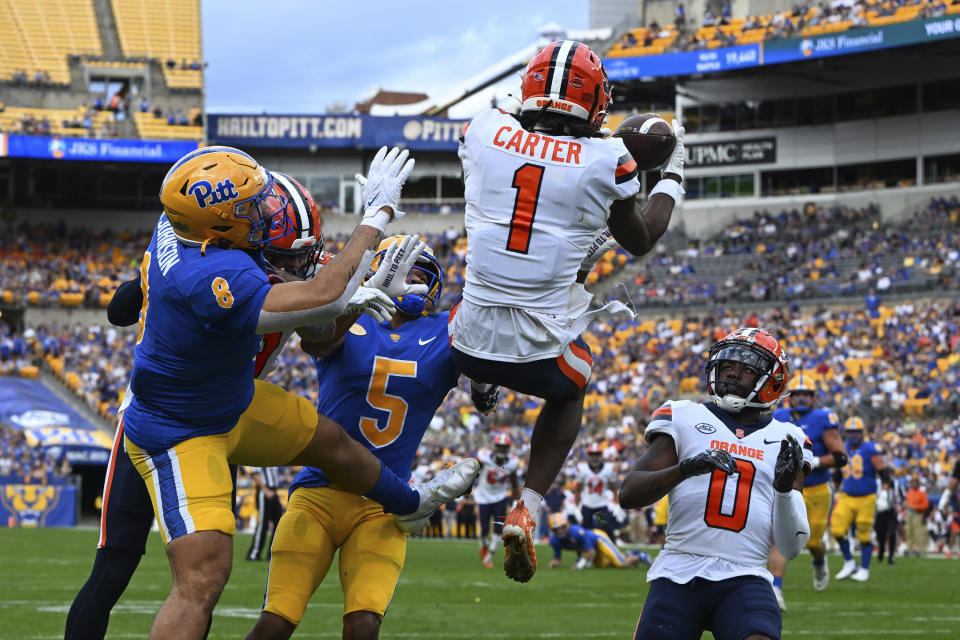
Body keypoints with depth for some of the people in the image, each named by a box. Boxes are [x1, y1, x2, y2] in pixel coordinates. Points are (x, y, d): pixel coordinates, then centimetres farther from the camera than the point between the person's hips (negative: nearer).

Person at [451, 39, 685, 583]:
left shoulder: (485, 134, -2)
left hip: (472, 342, 3)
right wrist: (672, 179, 28)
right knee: (569, 393, 31)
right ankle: (528, 511, 15)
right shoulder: (606, 162, -8)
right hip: (540, 353, -3)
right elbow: (640, 241, 12)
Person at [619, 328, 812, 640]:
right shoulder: (684, 419, 10)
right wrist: (685, 468, -17)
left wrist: (786, 488, -8)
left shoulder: (785, 441, 14)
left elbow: (792, 546, 10)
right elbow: (629, 494, -1)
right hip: (679, 576, 0)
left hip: (745, 580, 0)